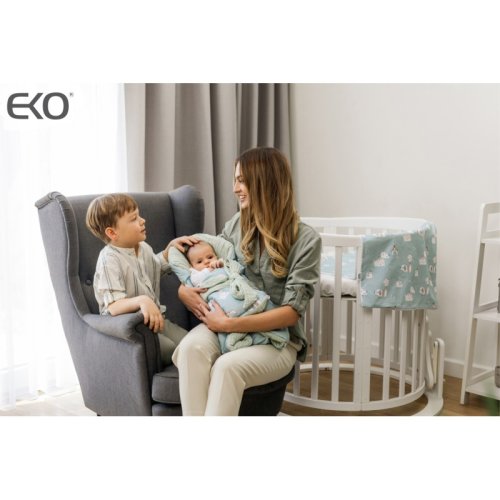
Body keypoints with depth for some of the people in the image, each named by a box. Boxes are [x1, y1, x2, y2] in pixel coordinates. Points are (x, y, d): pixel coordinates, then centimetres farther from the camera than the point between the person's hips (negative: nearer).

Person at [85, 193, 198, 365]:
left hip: (155, 318, 8)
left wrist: (170, 248, 16)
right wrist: (141, 300, -46)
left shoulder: (144, 248, 7)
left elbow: (158, 266, 33)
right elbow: (113, 307, -29)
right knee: (171, 349, -25)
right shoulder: (109, 260, -19)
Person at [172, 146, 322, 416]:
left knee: (227, 366, -36)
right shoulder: (238, 223, 6)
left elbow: (291, 311, -14)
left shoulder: (306, 240, -10)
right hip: (227, 325, 4)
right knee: (191, 347, -31)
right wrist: (184, 288, -2)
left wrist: (230, 324, -23)